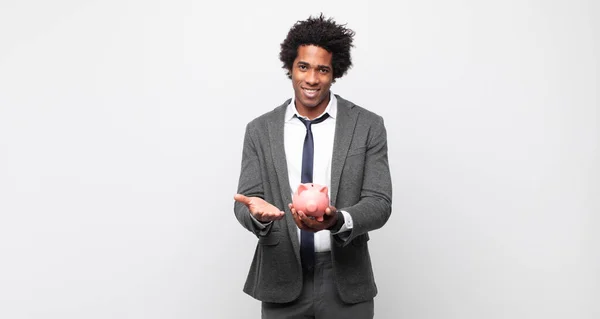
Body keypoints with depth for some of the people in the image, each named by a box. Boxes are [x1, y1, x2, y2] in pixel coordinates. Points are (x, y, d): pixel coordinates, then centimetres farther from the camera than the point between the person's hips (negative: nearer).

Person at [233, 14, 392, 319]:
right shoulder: (259, 130, 2)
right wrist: (256, 211, -24)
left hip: (345, 283, -1)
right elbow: (244, 201, -1)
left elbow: (379, 203, -7)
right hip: (282, 282, 1)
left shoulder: (368, 126, -3)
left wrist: (337, 220, -27)